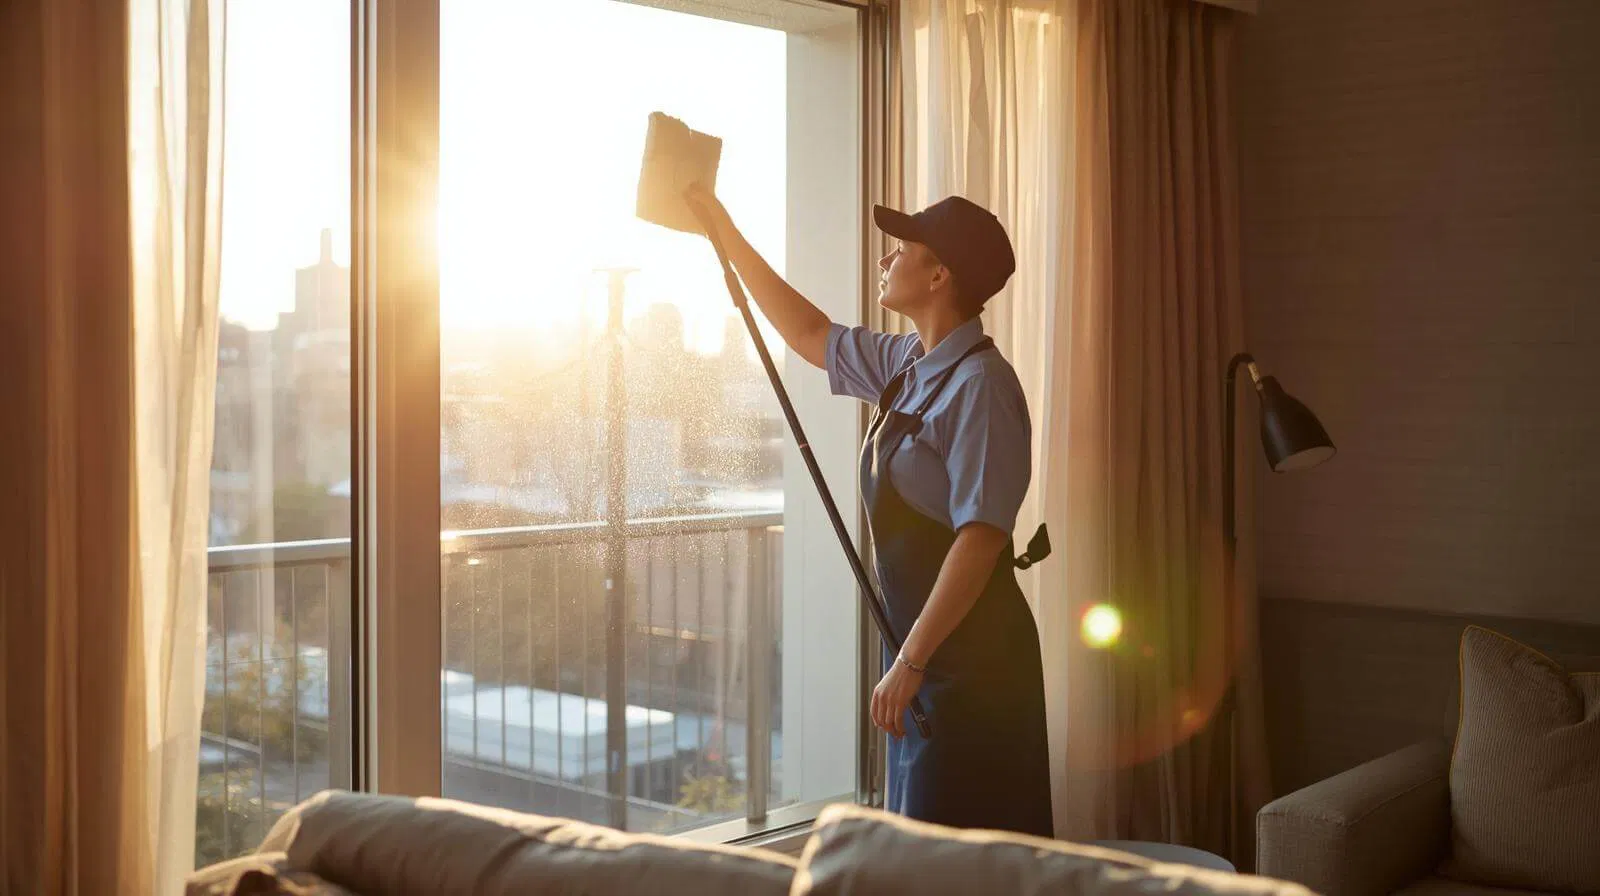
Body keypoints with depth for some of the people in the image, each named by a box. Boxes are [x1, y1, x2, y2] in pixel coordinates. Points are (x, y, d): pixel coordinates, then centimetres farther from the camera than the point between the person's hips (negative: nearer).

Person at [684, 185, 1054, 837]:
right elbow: (808, 333, 24)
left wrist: (909, 663, -23)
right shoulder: (907, 365, 10)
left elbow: (981, 537, -23)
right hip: (925, 651, 9)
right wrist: (720, 226, 25)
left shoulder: (980, 384, -18)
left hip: (970, 657, -9)